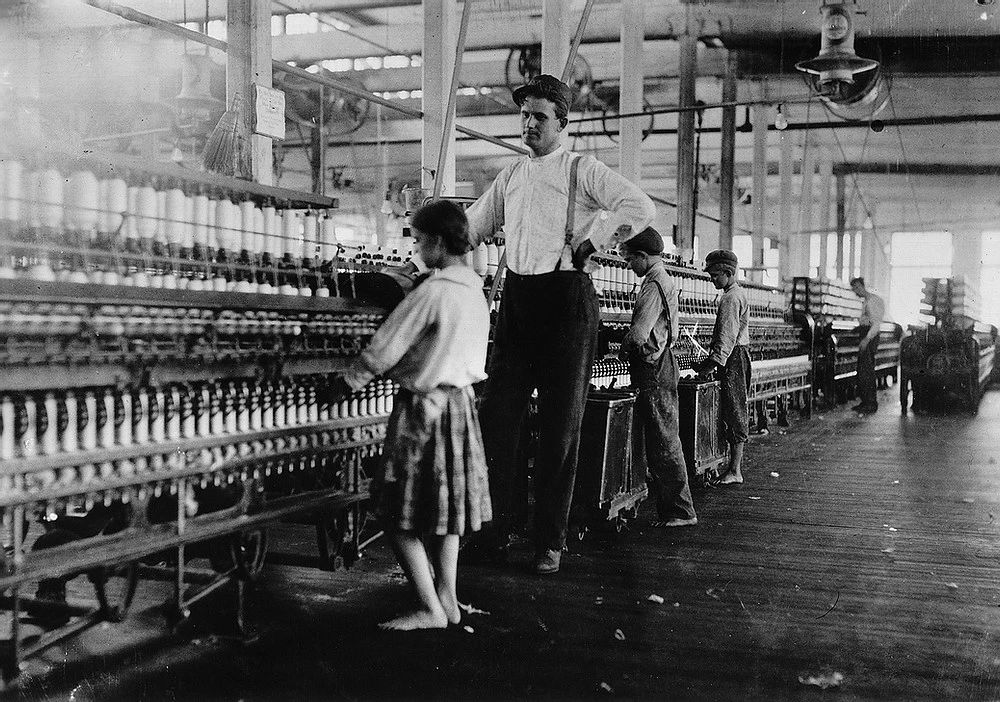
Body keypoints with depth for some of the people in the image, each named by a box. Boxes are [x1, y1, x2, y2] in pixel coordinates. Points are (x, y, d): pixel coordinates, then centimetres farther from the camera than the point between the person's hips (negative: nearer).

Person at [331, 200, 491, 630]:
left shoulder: (432, 292, -19)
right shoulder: (475, 290, 7)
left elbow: (384, 349, -15)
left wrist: (345, 384, -2)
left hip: (425, 406, -9)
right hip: (460, 400, 9)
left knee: (401, 514, -1)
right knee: (446, 505, 15)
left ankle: (430, 609, -1)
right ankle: (448, 599, 20)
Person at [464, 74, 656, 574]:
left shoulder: (582, 170, -1)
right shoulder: (510, 177, 16)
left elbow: (641, 208, -13)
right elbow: (471, 226, 23)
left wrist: (590, 241, -12)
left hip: (566, 297, -5)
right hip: (516, 298, 5)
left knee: (560, 426, 2)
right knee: (497, 416, 1)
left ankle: (549, 543, 9)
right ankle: (492, 534, 8)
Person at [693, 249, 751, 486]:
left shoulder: (731, 298, -14)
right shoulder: (738, 294, 19)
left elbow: (727, 336, -22)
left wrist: (713, 364, -23)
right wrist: (709, 362, 18)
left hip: (733, 359, -11)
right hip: (737, 357, 11)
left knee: (734, 413, -9)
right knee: (734, 413, 12)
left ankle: (735, 471, -7)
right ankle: (736, 465, 16)